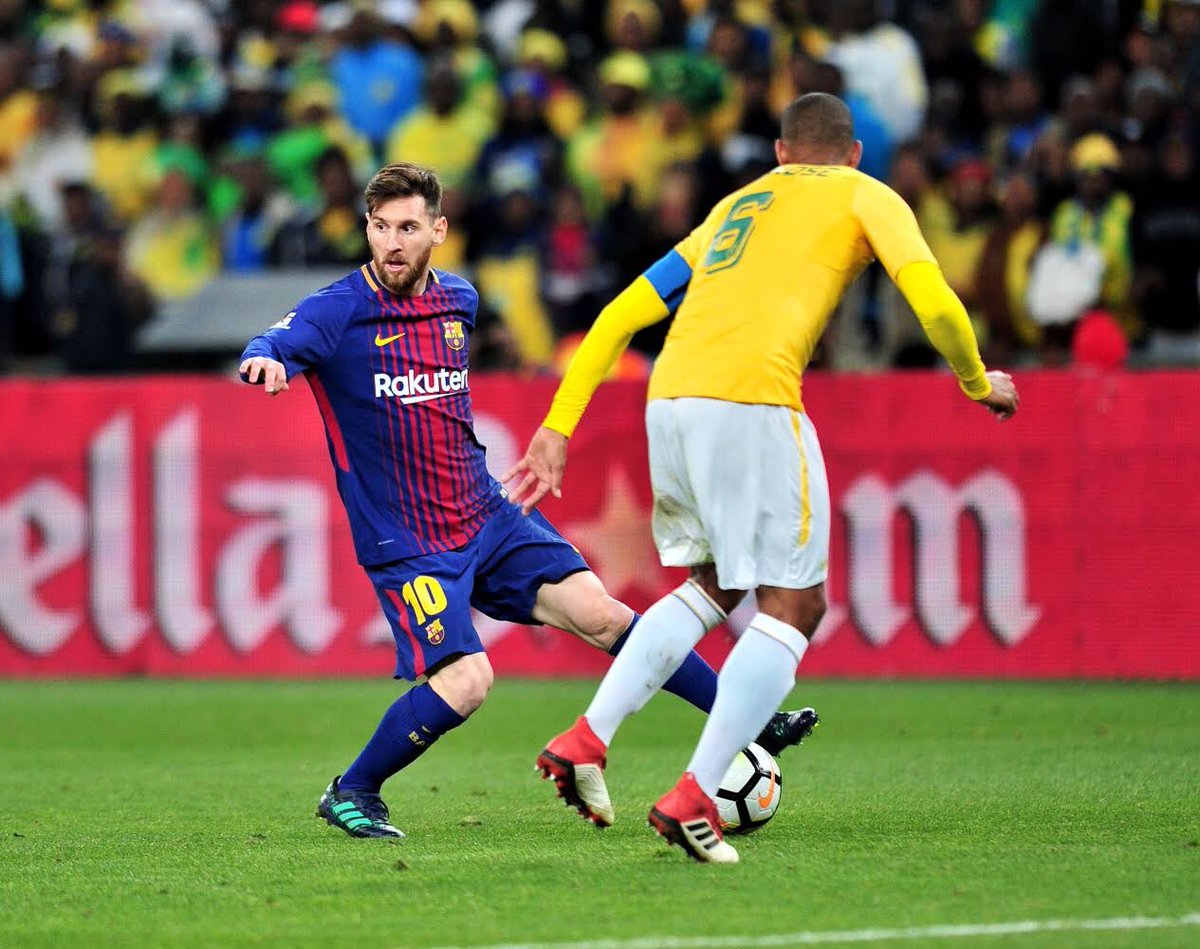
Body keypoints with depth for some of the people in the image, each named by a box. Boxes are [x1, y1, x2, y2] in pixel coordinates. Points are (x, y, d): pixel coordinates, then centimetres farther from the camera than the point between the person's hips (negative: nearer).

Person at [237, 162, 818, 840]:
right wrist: (266, 361, -53)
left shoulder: (459, 300, 7)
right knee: (466, 680, -20)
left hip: (487, 516, 5)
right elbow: (273, 351, -31)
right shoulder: (338, 312, -12)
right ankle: (350, 795, -1)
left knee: (597, 612, -6)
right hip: (408, 546, -5)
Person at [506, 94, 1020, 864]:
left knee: (714, 584, 25)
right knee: (794, 606, 3)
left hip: (670, 400, 6)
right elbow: (934, 302, -1)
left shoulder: (735, 207, 31)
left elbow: (622, 315, 25)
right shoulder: (867, 197, 15)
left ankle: (586, 742, 12)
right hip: (753, 399, -6)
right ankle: (694, 799, -9)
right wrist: (979, 383, 16)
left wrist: (559, 426, 24)